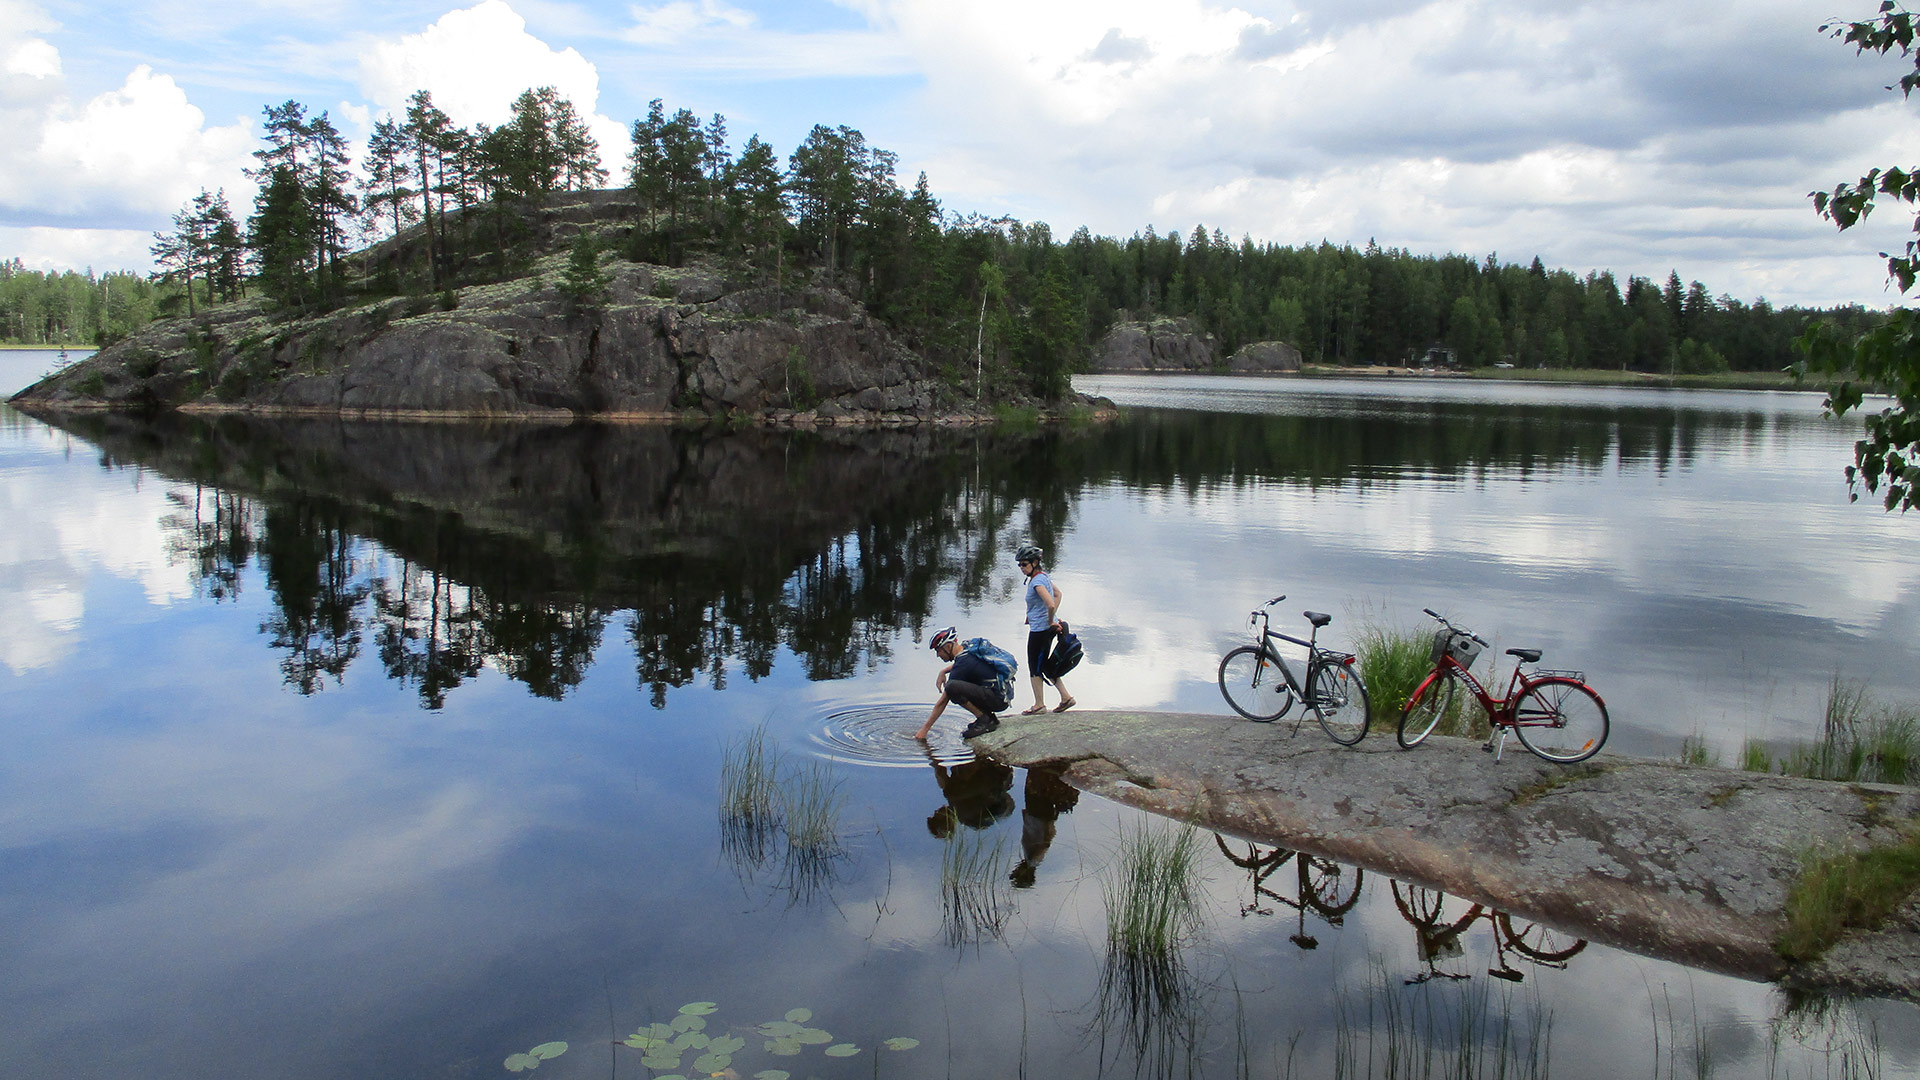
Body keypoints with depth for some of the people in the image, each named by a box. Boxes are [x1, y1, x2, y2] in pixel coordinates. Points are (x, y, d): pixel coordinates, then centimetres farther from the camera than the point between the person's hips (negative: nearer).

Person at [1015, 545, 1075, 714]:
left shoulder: (1037, 581, -21)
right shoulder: (1043, 576, 9)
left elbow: (1051, 604, -32)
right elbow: (1058, 594, 22)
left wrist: (1050, 621, -15)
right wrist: (1051, 619, 16)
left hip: (1039, 629, -10)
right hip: (1047, 628, 10)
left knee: (1035, 668, 4)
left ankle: (1039, 705, 13)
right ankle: (1066, 697, 21)